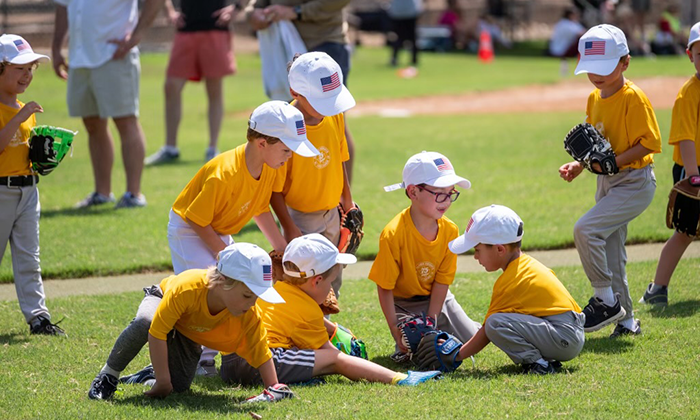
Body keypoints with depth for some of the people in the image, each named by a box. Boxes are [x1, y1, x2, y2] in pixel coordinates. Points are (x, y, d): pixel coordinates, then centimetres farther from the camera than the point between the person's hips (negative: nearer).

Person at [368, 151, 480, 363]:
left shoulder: (449, 230, -12)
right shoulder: (393, 234, -26)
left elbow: (442, 281, -8)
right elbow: (384, 287, -19)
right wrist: (395, 329, -21)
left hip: (437, 299, 5)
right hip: (404, 303, -5)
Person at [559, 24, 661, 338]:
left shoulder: (633, 98, -15)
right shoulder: (594, 99, 9)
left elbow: (649, 143, -18)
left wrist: (613, 161, -25)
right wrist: (578, 166, 1)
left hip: (634, 183, -9)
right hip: (607, 183, 9)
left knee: (585, 229, -23)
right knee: (610, 256, 12)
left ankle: (606, 300, -10)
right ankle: (626, 321, 24)